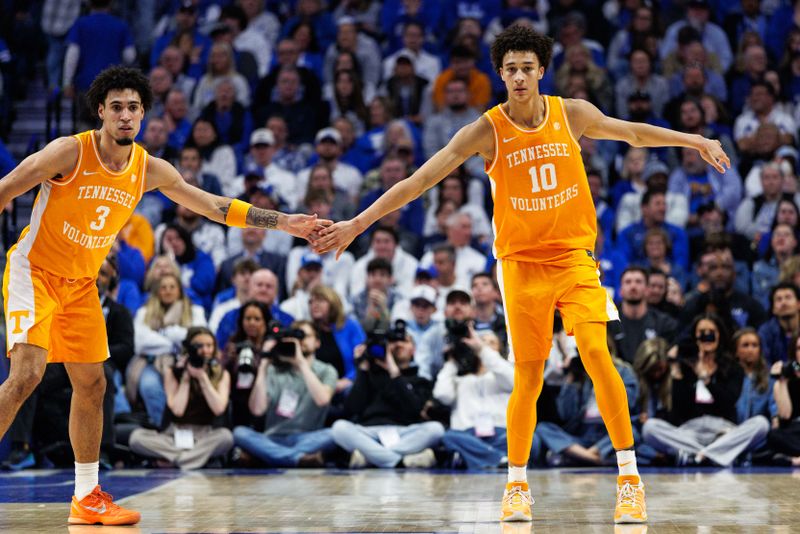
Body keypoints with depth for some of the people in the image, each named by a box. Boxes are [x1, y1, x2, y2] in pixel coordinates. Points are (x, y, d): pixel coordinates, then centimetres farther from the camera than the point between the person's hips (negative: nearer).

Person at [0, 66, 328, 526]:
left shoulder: (150, 170, -3)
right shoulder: (69, 152, -19)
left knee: (92, 384, 7)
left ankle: (87, 498, 18)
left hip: (82, 283, 6)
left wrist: (285, 222, 1)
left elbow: (214, 206, 5)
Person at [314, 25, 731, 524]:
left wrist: (697, 141, 23)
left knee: (596, 352, -16)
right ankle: (517, 485, 16)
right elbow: (419, 180, -8)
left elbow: (633, 131, 18)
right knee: (528, 379, -1)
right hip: (522, 263, -1)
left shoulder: (573, 114, 0)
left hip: (575, 256, 1)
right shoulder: (486, 131, -6)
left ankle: (630, 476, -8)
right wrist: (358, 224, -12)